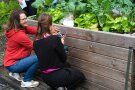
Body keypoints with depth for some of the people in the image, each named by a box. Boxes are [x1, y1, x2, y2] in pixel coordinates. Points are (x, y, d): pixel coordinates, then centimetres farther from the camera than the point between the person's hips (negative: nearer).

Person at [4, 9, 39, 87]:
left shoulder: (21, 28, 1)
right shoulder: (18, 34, -26)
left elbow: (35, 30, -9)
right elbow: (34, 46, -20)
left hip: (15, 60, 10)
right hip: (12, 64, -10)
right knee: (38, 58, -22)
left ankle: (15, 72, 18)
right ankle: (26, 81, -3)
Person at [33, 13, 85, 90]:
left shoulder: (36, 43, -2)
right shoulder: (55, 38, -22)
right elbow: (64, 58, -11)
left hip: (45, 77, 6)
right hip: (55, 76, -6)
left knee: (67, 65, 34)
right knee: (80, 76, 21)